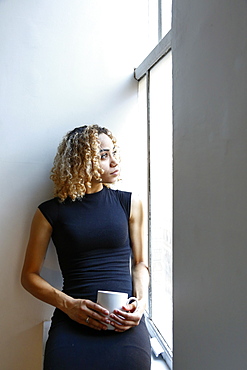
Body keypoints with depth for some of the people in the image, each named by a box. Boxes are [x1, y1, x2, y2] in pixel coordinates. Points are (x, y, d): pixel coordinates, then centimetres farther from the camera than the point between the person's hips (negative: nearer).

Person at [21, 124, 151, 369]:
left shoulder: (129, 204, 9)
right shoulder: (51, 212, 4)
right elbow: (29, 275, 7)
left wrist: (141, 300, -3)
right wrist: (67, 304, -7)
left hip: (124, 322, 2)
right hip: (72, 322, -1)